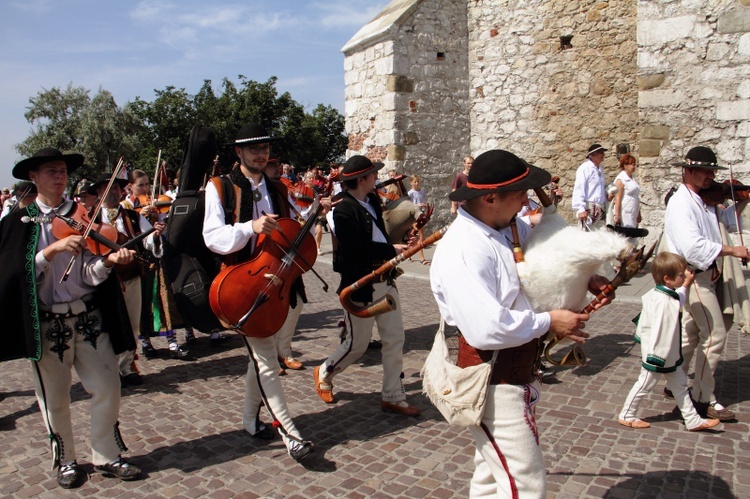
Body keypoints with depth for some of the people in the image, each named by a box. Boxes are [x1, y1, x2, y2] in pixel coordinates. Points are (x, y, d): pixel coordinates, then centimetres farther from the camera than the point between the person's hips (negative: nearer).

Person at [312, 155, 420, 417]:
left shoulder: (372, 201, 8)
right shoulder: (343, 211, -17)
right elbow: (359, 248, -25)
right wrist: (392, 250, -17)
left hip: (385, 281, 8)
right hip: (360, 286, -8)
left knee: (395, 339, 9)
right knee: (357, 344, 6)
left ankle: (393, 396, 21)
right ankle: (324, 373, 33)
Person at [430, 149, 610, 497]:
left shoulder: (512, 228, 2)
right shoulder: (463, 250, -26)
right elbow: (487, 329, -33)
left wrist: (586, 278, 3)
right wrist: (548, 322, -19)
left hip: (518, 375, 9)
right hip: (493, 386, -9)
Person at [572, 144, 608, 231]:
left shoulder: (600, 169, 17)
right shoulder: (585, 168, -7)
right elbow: (579, 190, -14)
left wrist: (606, 194, 11)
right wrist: (581, 209, -20)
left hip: (601, 209, 8)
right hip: (588, 209, -8)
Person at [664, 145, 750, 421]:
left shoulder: (702, 201, 11)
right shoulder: (681, 203, -18)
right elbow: (692, 247, -29)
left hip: (703, 276, 10)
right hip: (694, 277, -10)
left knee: (692, 332, 17)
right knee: (715, 334, -7)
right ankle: (703, 399, 2)